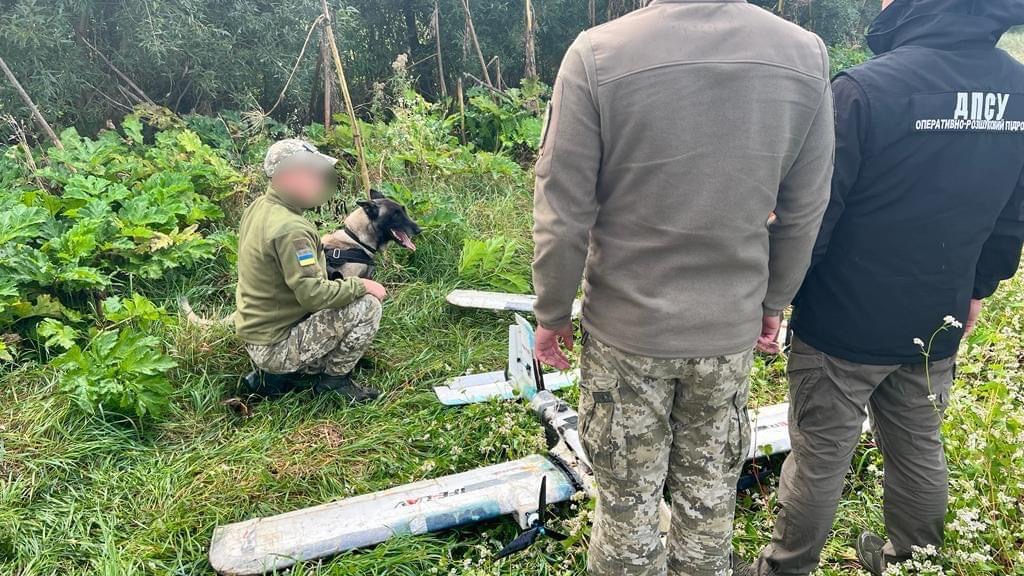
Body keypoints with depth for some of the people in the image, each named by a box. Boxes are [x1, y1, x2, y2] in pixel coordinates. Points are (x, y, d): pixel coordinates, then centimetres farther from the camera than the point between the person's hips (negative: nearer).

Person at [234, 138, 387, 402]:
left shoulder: (259, 207, 4)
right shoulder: (290, 229, -26)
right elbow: (313, 294, -28)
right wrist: (361, 285, -16)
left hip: (256, 333, 10)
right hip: (276, 346, -9)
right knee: (367, 306, -14)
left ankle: (275, 374, 17)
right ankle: (335, 379, 3)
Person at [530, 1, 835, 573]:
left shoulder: (597, 54, -17)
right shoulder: (806, 54, -7)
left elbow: (563, 217, -14)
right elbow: (804, 214, 0)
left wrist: (552, 314, 1)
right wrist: (773, 300, 16)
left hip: (627, 331, -2)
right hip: (732, 331, 3)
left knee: (629, 499, 16)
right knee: (711, 495, 22)